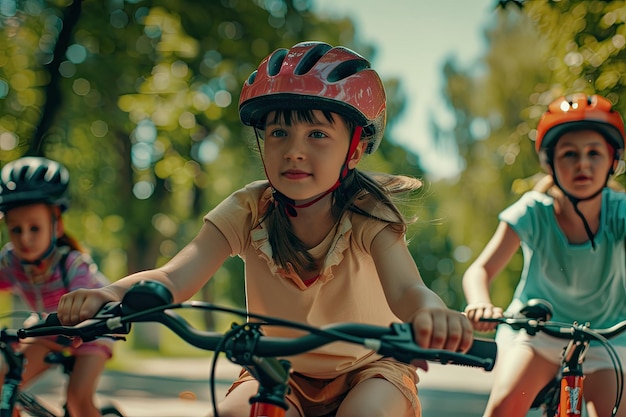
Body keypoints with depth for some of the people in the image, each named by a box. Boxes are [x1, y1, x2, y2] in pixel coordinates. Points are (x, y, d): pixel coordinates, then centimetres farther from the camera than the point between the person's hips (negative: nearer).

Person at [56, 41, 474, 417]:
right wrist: (112, 294, -53)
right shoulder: (248, 211, -16)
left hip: (368, 368, -2)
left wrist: (432, 312, -66)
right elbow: (175, 277, -29)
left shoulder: (366, 215, -21)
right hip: (279, 369, 2)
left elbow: (404, 287, -39)